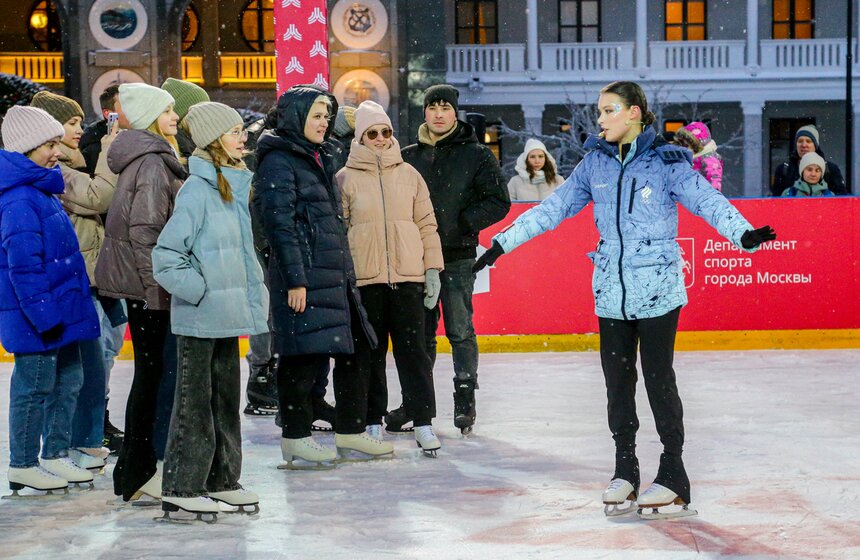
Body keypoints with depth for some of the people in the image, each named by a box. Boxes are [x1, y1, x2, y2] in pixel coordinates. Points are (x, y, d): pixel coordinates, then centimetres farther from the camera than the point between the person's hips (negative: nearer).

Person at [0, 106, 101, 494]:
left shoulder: (44, 192, 13)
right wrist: (44, 313, -22)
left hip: (60, 312, 10)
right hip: (35, 319, -10)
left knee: (68, 382, 16)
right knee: (34, 389, 0)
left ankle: (56, 455, 27)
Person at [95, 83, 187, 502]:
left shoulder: (148, 159, 16)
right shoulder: (152, 162, -15)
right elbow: (144, 230, -21)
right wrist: (157, 287, -21)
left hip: (139, 284, 10)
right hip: (146, 284, -10)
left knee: (149, 373, 14)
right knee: (152, 374, -5)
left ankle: (134, 468, 20)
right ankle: (139, 473, 0)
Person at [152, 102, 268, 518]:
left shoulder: (235, 184, 12)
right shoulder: (197, 190, -15)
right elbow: (166, 254, -18)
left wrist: (251, 297, 15)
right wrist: (199, 291, -17)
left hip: (227, 314, 9)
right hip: (199, 318, -9)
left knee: (226, 397, 14)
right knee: (195, 400, -4)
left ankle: (222, 480, 22)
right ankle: (180, 487, 3)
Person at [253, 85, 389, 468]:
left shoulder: (316, 159, 20)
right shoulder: (279, 162, -9)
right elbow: (280, 224, -16)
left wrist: (347, 273, 23)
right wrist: (294, 279, -20)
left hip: (334, 274, 10)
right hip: (305, 276, -10)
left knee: (354, 350, 11)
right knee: (304, 355, -6)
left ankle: (351, 432, 20)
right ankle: (295, 438, 3)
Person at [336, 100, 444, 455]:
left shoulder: (408, 174, 9)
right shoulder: (345, 179, 3)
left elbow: (426, 224, 10)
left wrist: (433, 268, 4)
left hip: (408, 276, 1)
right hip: (365, 278, -1)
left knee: (413, 349, -2)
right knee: (371, 352, 6)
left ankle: (423, 422, 1)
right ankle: (374, 422, 15)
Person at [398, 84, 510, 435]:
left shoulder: (477, 155, 0)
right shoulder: (408, 157, 10)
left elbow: (498, 202, -3)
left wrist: (462, 222, -13)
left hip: (458, 258, -4)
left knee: (460, 331, -3)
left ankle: (465, 400, 5)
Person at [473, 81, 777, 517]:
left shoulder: (667, 162, -5)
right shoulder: (595, 163, 9)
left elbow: (706, 200, -17)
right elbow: (552, 209, 13)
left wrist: (742, 233, -35)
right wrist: (502, 244, 12)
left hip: (657, 291, -4)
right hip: (610, 293, 4)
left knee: (659, 380, -1)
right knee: (617, 382, 8)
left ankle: (673, 476, 10)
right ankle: (624, 471, 21)